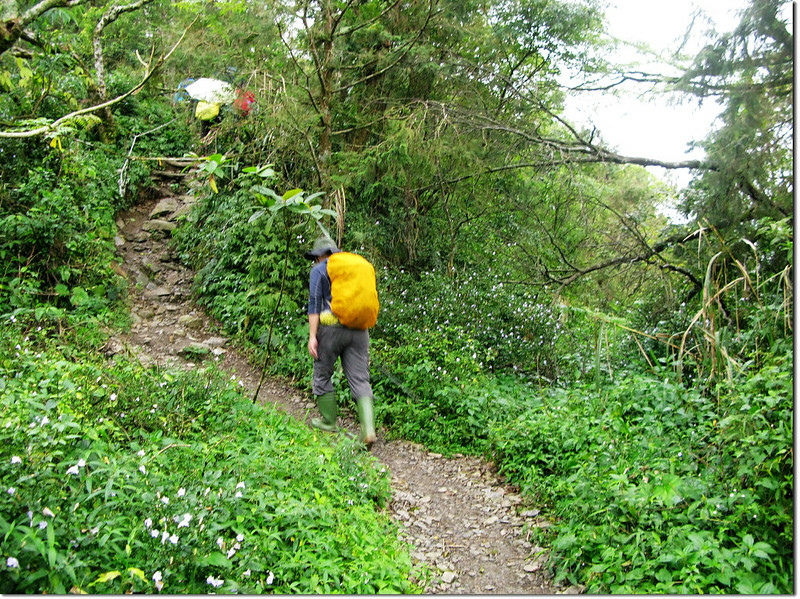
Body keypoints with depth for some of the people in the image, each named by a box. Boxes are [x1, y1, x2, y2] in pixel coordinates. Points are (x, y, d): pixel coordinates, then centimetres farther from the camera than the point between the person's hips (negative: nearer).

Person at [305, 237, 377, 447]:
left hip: (331, 328, -5)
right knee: (360, 379, 1)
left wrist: (312, 336, -11)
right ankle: (368, 429, -13)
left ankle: (329, 422, 22)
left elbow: (314, 304, -8)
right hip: (358, 330, 5)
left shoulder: (319, 271, 3)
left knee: (322, 376, 14)